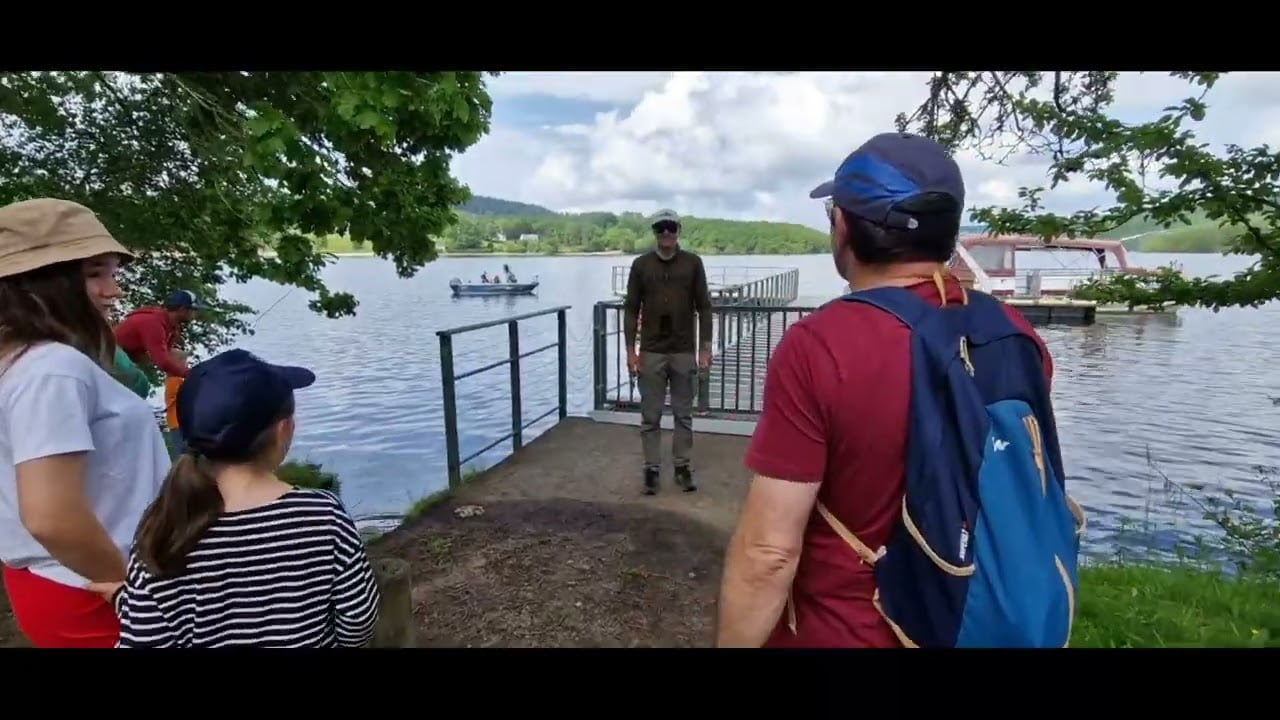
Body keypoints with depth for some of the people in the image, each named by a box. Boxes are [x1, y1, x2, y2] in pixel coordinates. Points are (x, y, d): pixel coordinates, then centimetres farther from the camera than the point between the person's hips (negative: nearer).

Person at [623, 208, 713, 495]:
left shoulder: (693, 263, 1)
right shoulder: (641, 265, 1)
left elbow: (704, 307, 2)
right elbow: (631, 310, 2)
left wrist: (705, 347, -3)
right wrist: (630, 350, -3)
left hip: (684, 352, 0)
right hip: (651, 352, 0)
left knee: (683, 414, 9)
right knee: (650, 416, 6)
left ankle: (682, 466, 21)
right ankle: (652, 468, 18)